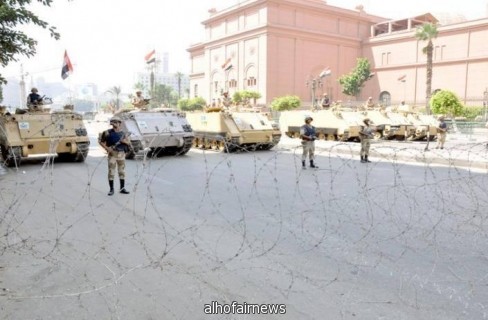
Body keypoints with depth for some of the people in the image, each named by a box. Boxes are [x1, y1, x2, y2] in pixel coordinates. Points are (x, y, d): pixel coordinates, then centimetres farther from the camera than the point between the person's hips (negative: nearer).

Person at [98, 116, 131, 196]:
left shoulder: (123, 133, 6)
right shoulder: (108, 133, -4)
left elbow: (129, 143, 10)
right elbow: (100, 141, 1)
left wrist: (125, 141, -12)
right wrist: (107, 148, -12)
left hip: (121, 154, 3)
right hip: (112, 154, -3)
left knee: (122, 172, 7)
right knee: (111, 172, -2)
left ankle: (122, 188, 16)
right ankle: (111, 189, 8)